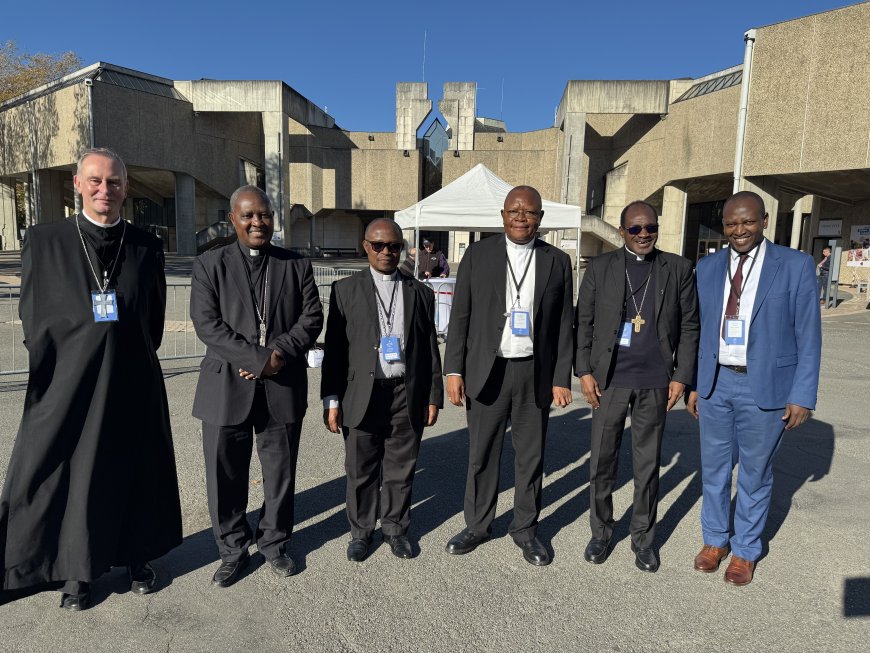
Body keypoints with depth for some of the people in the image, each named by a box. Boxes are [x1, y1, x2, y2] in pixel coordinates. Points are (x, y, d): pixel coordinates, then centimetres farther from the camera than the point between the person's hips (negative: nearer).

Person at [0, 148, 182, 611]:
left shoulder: (145, 247, 2)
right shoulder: (44, 241, -1)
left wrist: (130, 361, 6)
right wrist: (52, 370, 0)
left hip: (133, 385, 1)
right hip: (69, 385, -1)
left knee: (136, 473, 12)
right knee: (67, 477, 9)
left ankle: (137, 559, 32)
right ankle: (77, 572, 30)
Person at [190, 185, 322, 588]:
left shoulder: (297, 265, 8)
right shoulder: (209, 265, 3)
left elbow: (312, 317, 2)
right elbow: (207, 324, -8)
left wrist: (282, 352, -15)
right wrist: (259, 358, -17)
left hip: (283, 387, 1)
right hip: (227, 387, -1)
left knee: (281, 471, 13)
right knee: (226, 475, 9)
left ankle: (274, 543, 33)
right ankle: (233, 549, 29)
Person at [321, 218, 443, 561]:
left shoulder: (420, 293, 8)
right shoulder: (345, 290, 4)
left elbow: (430, 350, 8)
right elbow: (334, 348, 1)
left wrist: (433, 397, 6)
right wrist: (332, 399, -3)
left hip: (407, 396, 1)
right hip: (362, 395, -1)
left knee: (401, 469, 12)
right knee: (361, 470, 11)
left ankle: (395, 527, 32)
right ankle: (361, 531, 30)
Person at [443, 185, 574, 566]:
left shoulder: (557, 261, 4)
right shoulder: (478, 255, 2)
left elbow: (563, 325, 4)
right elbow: (460, 316, 1)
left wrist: (561, 379, 0)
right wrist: (454, 369, -4)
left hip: (536, 374, 1)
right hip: (487, 371, 0)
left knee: (531, 456, 11)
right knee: (481, 455, 10)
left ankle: (525, 529, 30)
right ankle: (477, 525, 29)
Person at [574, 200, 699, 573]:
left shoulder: (678, 269, 4)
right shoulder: (600, 267, 2)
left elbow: (689, 326, 5)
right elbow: (583, 322, 2)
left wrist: (681, 376, -1)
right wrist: (584, 372, -4)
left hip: (655, 382, 0)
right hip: (609, 380, 0)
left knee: (648, 464, 11)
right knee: (602, 462, 8)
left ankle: (643, 538, 28)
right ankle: (601, 532, 27)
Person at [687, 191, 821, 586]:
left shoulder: (796, 265, -6)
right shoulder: (707, 268, 4)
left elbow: (808, 336, -5)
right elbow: (701, 330, 8)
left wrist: (802, 395, -8)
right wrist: (694, 383, 8)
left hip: (765, 387, -3)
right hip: (715, 383, 3)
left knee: (755, 473, 11)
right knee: (713, 468, 14)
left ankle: (745, 550, 31)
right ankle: (715, 539, 35)